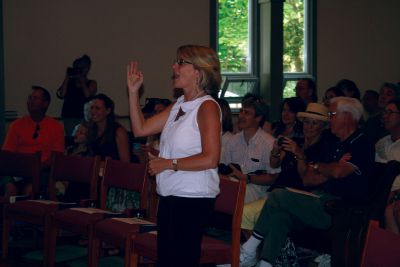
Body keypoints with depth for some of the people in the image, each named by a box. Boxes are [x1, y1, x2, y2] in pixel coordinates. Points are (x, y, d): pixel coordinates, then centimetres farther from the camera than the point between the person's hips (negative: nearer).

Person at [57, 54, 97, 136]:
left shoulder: (91, 83, 9)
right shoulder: (69, 82, 16)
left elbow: (87, 95, -9)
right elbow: (61, 95, 1)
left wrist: (82, 79, -3)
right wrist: (67, 78, 1)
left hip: (84, 117, -2)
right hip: (69, 117, 2)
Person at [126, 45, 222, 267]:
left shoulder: (207, 107, -13)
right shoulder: (179, 105, 12)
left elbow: (210, 159, -21)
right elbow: (140, 129, 16)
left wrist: (169, 163, -14)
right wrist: (133, 92, 10)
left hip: (193, 200, -8)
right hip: (169, 197, 8)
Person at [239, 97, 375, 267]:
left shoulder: (361, 145, -5)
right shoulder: (336, 146, 22)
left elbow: (337, 172, -22)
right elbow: (307, 180, 16)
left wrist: (317, 166, 0)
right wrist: (329, 172, -3)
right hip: (323, 202, 8)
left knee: (278, 196, -15)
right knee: (280, 214, -18)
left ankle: (249, 251, -6)